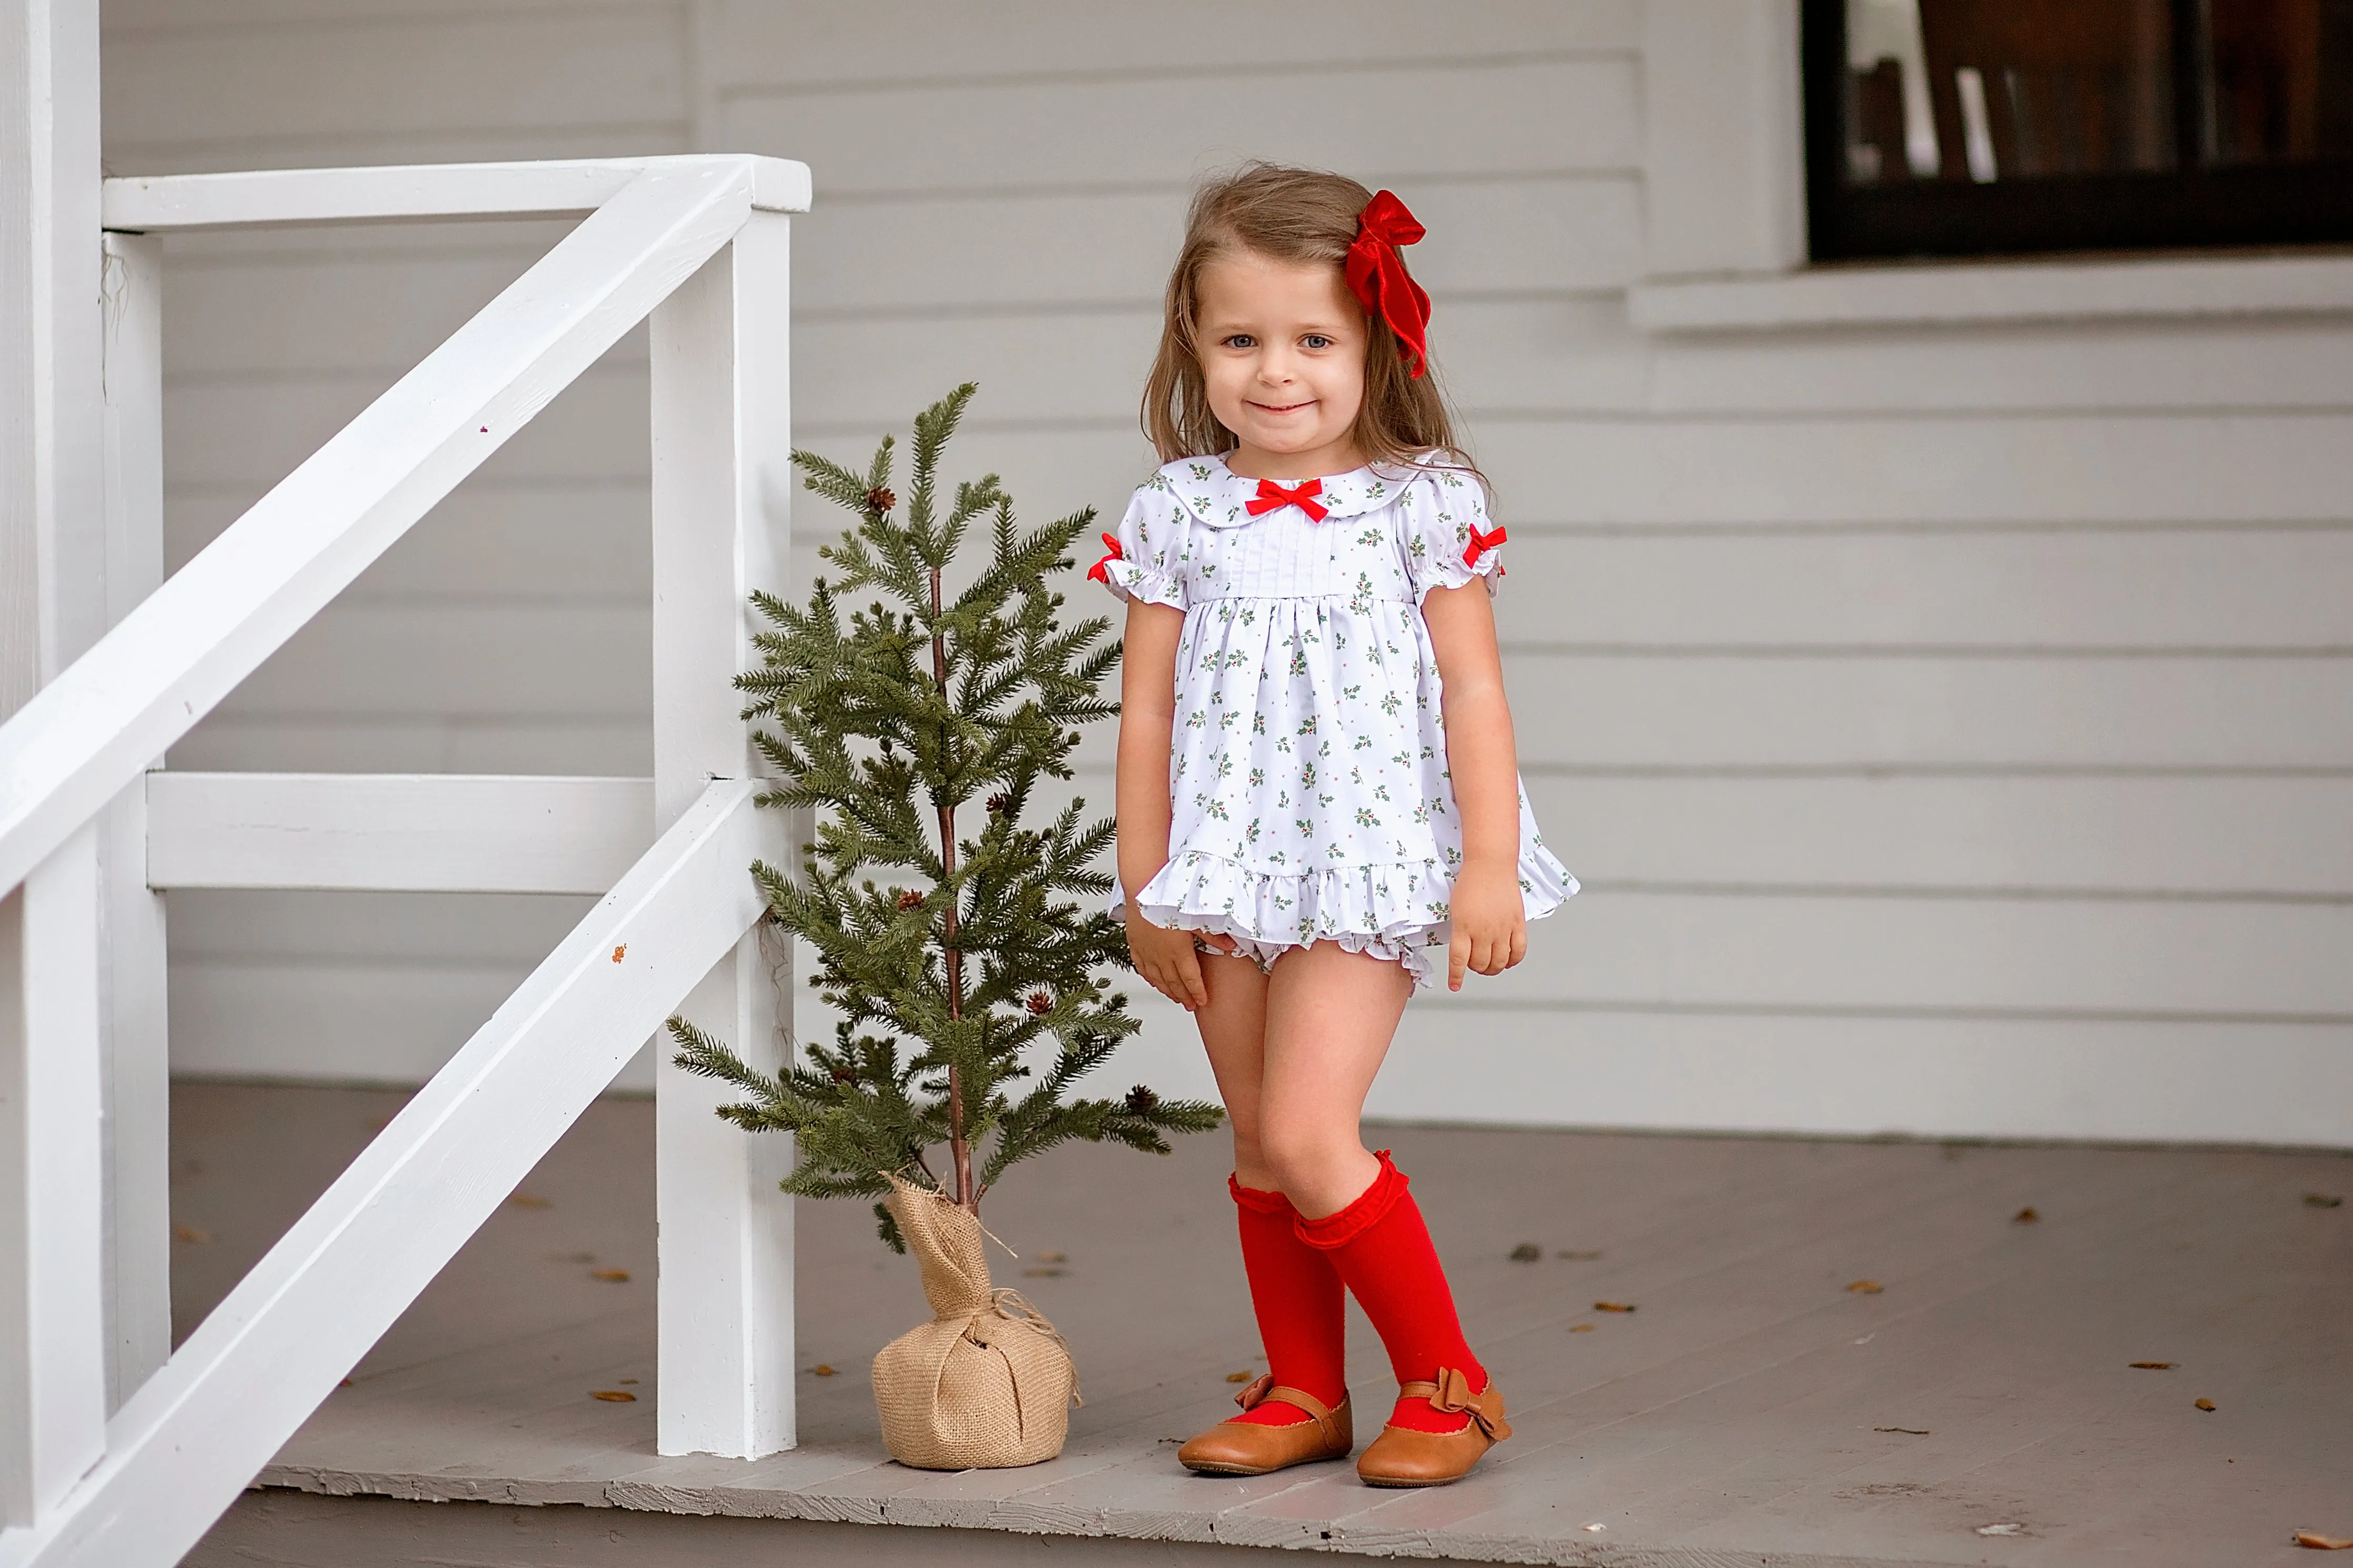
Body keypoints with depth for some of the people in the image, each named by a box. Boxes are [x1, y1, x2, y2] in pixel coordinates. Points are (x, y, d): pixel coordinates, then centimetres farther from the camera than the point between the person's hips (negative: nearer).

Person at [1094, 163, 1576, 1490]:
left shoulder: (1421, 503, -4)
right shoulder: (1180, 516, 4)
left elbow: (1473, 690, -3)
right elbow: (1148, 709, 7)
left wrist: (1491, 869, -7)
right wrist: (1145, 889, 6)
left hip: (1371, 863, -4)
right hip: (1230, 871, 4)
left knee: (1306, 1134, -14)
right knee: (1261, 1146, 9)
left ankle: (1448, 1382, 0)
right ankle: (1306, 1393, 22)